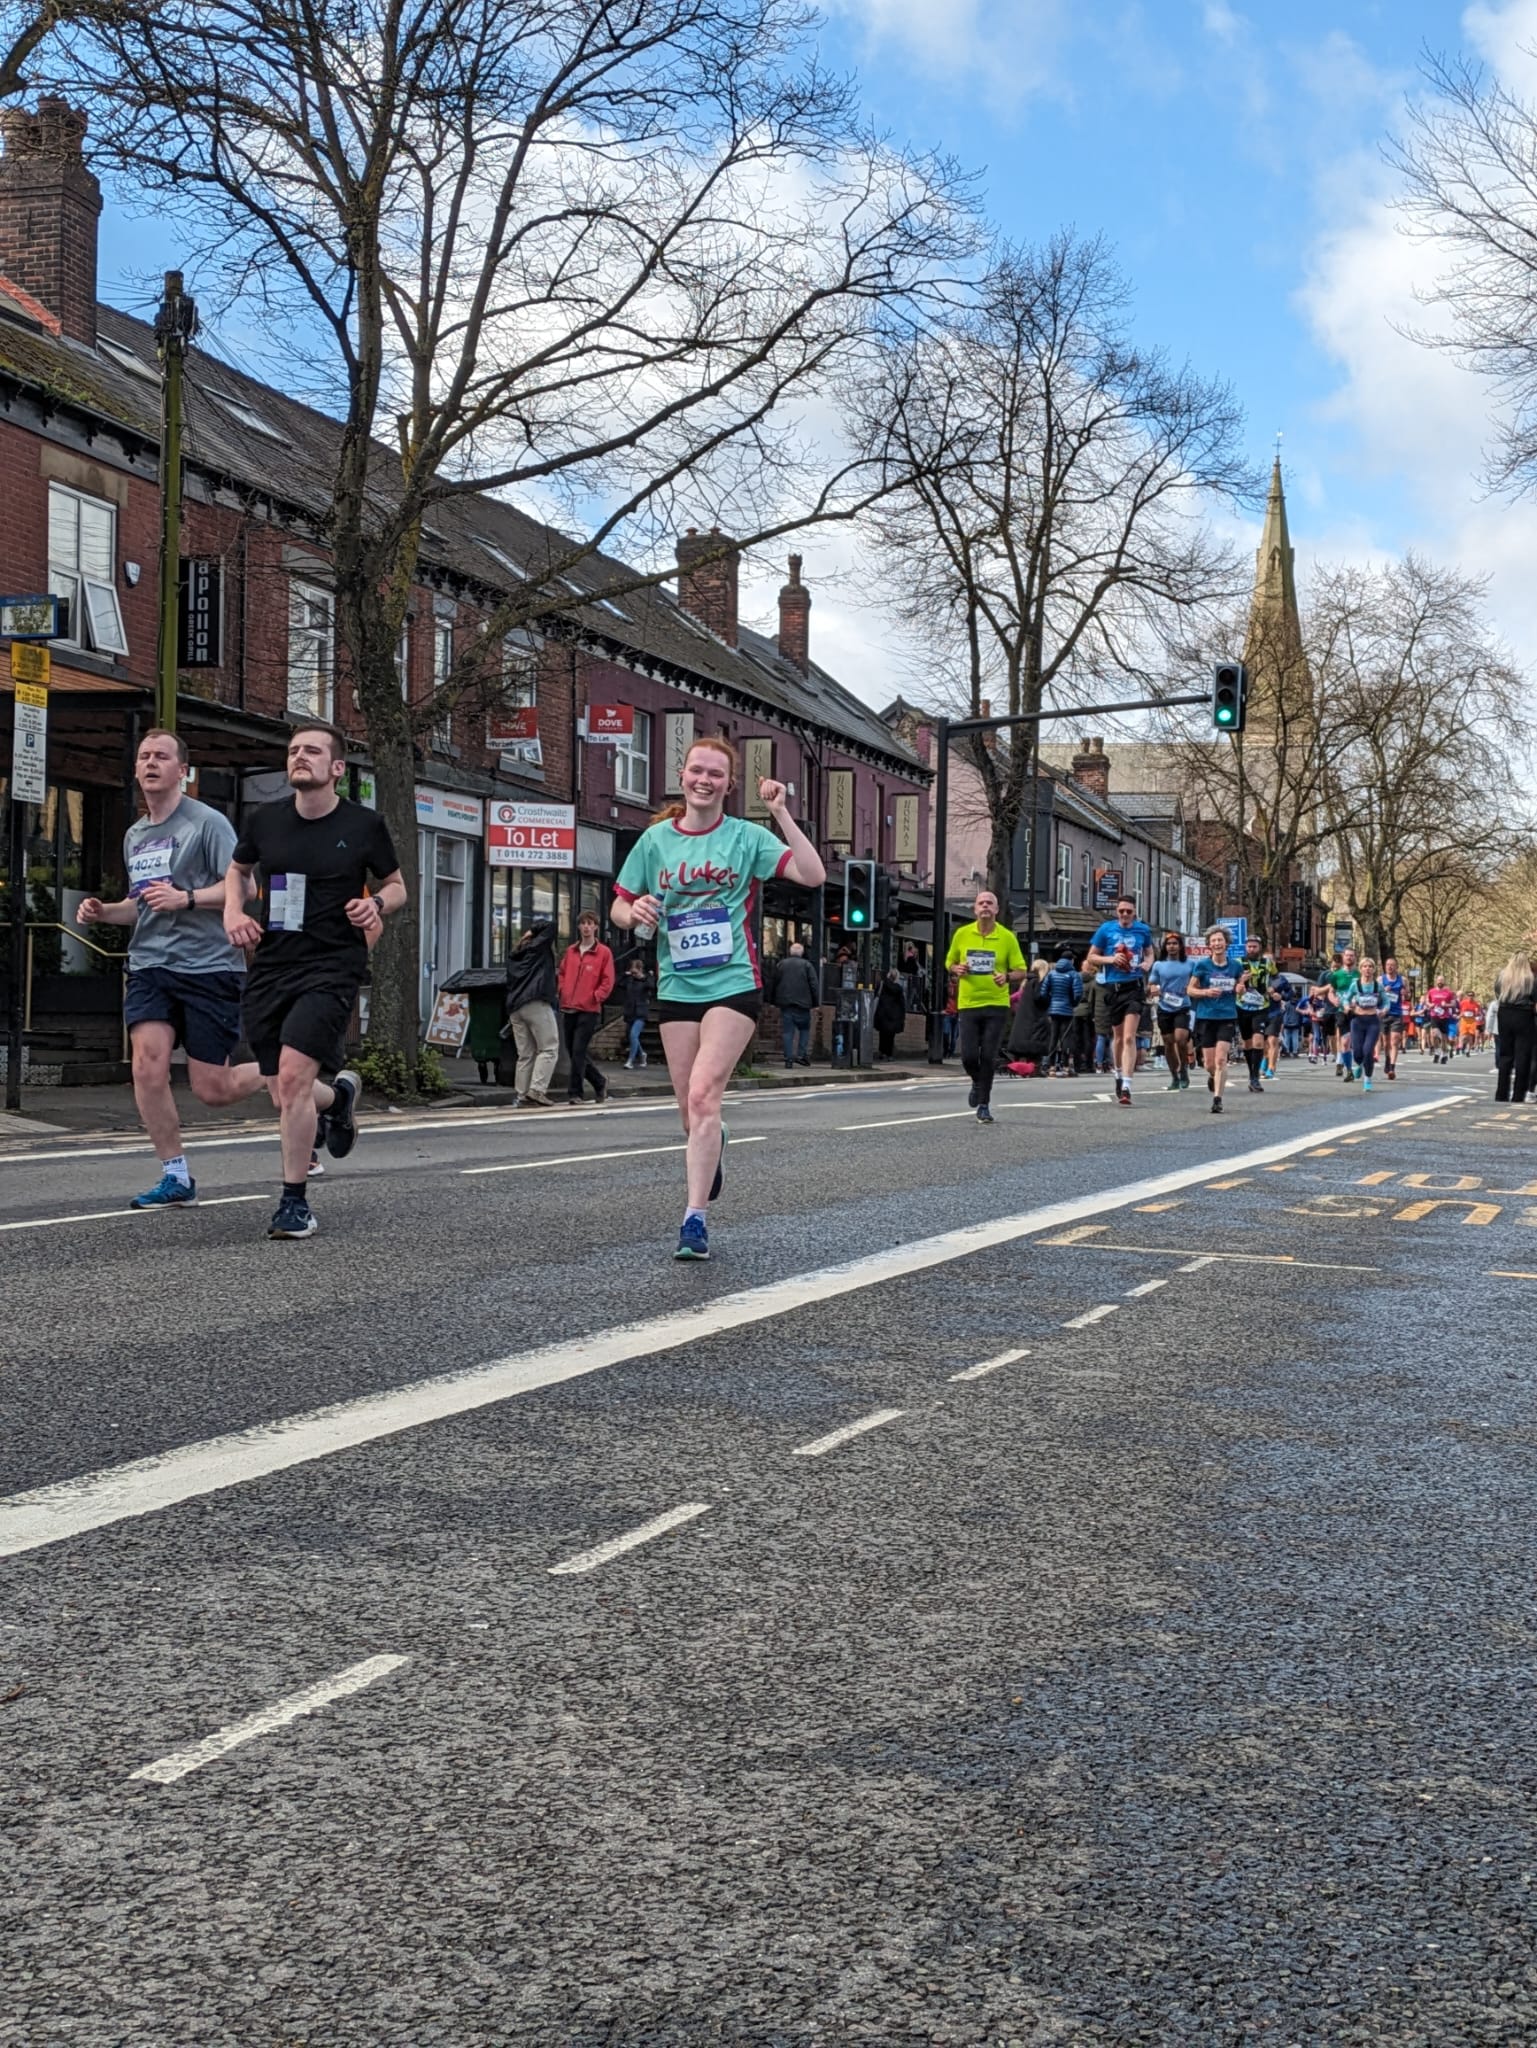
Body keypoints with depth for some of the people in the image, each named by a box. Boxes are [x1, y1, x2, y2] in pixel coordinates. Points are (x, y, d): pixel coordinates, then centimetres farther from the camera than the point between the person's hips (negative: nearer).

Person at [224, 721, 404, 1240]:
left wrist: (376, 905, -11)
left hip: (332, 967, -4)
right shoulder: (265, 820, 4)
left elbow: (395, 885, 11)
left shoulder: (364, 825, -3)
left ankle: (294, 1201, -7)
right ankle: (338, 1094, 45)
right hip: (270, 967, 4)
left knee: (293, 1075, -21)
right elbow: (237, 870, 23)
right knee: (284, 1097, 7)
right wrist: (233, 910, 3)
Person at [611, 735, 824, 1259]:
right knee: (689, 1110, 9)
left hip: (733, 984, -3)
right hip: (676, 987, 4)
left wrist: (780, 813, -17)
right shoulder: (655, 839, 7)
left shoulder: (746, 837, -1)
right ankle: (714, 1143, 46)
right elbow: (620, 907, 12)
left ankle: (695, 1218, -18)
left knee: (703, 1094, -20)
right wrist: (635, 913, -11)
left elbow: (812, 875, -13)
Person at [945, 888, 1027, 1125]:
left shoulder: (1007, 937, -1)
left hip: (996, 1005, -1)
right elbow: (950, 962, 17)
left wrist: (1007, 977, -20)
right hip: (968, 1005, 2)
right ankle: (978, 1083, 29)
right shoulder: (962, 934, 5)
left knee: (989, 1056, -5)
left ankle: (984, 1104, 7)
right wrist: (956, 969, -6)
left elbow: (1021, 971, 2)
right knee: (968, 1056, -5)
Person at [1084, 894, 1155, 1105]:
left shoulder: (1143, 930, 5)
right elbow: (1091, 957, 7)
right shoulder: (1106, 929, 2)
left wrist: (1147, 963, -1)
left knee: (1129, 1037, -13)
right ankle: (1119, 1075, 37)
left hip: (1134, 986, -1)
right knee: (1118, 1036, 14)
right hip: (1113, 987, 1)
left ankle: (1126, 1086, -18)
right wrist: (1110, 959, -11)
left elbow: (1149, 953, 22)